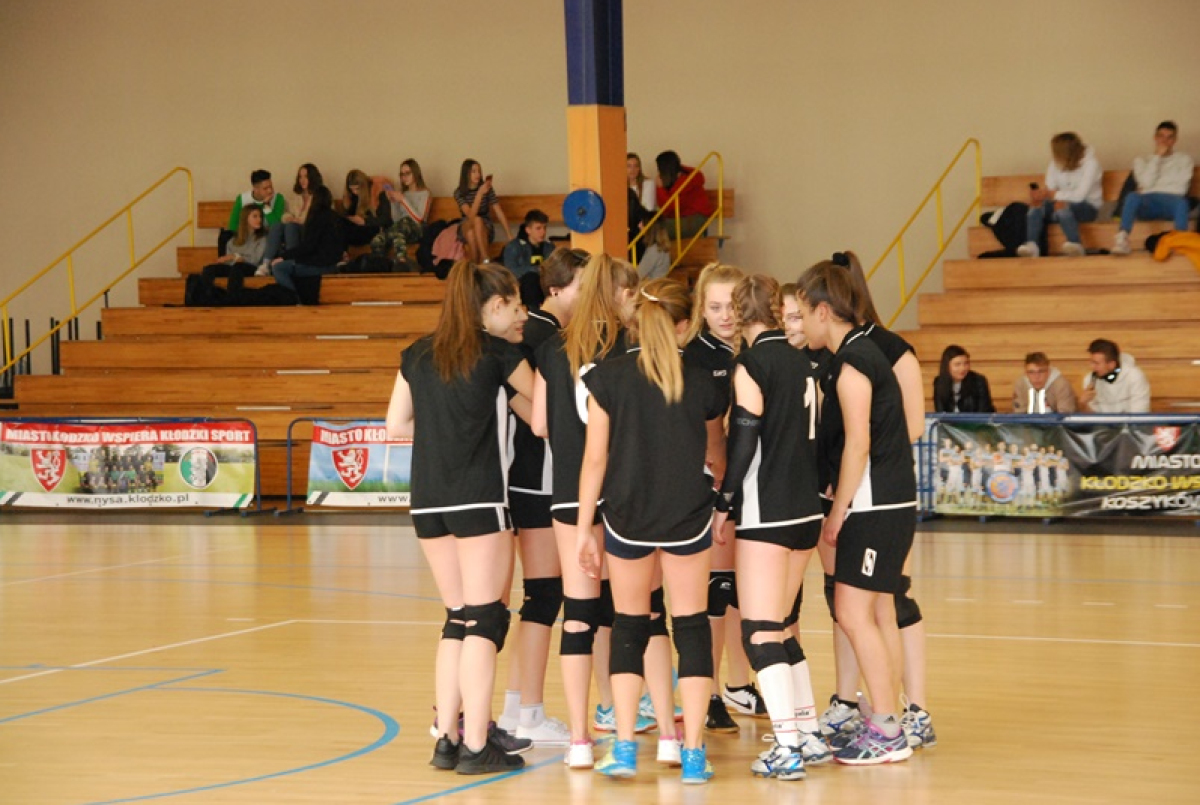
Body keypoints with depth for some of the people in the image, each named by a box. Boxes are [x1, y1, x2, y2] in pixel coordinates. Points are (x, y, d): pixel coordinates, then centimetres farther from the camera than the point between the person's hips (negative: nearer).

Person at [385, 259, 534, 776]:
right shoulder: (499, 353, -4)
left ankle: (446, 738, 12)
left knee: (457, 618, 14)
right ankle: (476, 745, -6)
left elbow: (395, 426, 12)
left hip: (428, 501, 6)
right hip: (478, 498, -6)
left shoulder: (418, 355, 11)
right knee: (484, 620, -3)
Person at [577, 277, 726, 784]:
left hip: (626, 518, 0)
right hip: (688, 517, 0)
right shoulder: (700, 381, 0)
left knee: (629, 627, 12)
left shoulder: (608, 377, -5)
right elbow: (714, 451, 16)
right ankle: (693, 754, 5)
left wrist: (583, 528, 0)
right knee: (691, 626, 7)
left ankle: (624, 749, 7)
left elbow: (595, 457, -6)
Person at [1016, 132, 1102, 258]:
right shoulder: (1055, 164, 1)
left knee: (1062, 207, -38)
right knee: (1036, 206, -25)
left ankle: (1076, 246, -48)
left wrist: (1052, 194, -27)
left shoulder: (1090, 163, -14)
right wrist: (1041, 195, -25)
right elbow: (1050, 189, -2)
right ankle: (1031, 245, -42)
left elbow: (1080, 195, -21)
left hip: (1088, 206, -5)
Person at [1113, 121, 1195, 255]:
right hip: (1148, 203, 1)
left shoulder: (1184, 159, 18)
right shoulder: (1142, 160, 22)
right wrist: (1157, 156, 2)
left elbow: (1181, 188, 4)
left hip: (1171, 201, -1)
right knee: (1132, 196, -35)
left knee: (1181, 201, -38)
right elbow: (1146, 182, 2)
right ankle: (1122, 238, -53)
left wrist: (1156, 190, 3)